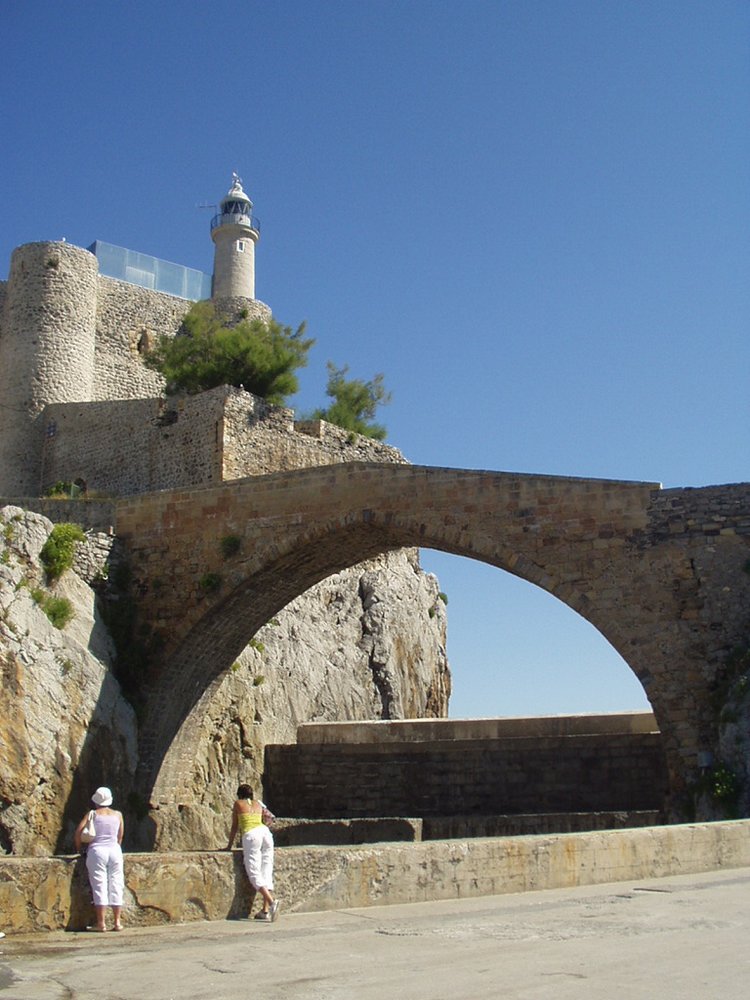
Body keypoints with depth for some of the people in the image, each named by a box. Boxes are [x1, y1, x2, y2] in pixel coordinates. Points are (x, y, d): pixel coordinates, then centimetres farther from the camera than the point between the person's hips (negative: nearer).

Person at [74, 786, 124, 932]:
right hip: (114, 850, 2)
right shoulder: (118, 815, 12)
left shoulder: (93, 814, 4)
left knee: (99, 886, -2)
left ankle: (101, 923, -4)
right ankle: (117, 922, 5)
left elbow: (79, 830, -6)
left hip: (97, 850, -2)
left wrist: (78, 847, 6)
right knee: (116, 886, 6)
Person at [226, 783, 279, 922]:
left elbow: (235, 826, 18)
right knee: (266, 872, 5)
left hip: (251, 834, -5)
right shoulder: (258, 804, 27)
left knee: (254, 874, -7)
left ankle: (272, 901, -27)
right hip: (265, 831, 5)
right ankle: (265, 910, -2)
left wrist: (230, 845, 28)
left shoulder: (238, 804, 16)